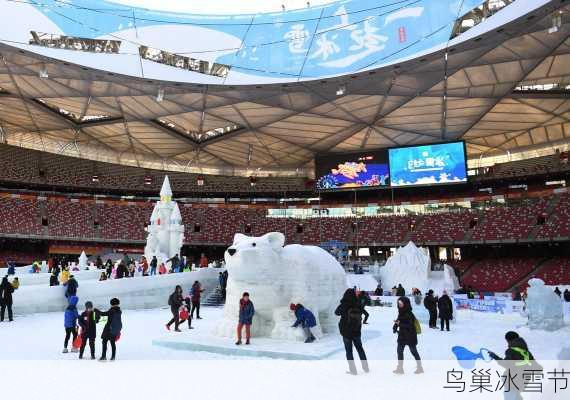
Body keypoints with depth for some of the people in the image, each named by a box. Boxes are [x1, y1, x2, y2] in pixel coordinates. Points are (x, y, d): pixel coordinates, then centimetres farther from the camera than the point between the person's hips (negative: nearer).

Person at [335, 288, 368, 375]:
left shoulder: (343, 306, -19)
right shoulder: (358, 305, -14)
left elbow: (336, 313, 1)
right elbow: (360, 316, 5)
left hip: (346, 332, -3)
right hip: (357, 331, 3)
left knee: (349, 351, 10)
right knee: (360, 349, 20)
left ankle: (353, 370, 12)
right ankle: (366, 368, 26)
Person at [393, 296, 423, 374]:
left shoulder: (409, 314, -21)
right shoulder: (401, 312, 3)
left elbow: (410, 325, -24)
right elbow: (398, 321, 10)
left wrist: (399, 323, -32)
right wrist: (395, 327, -7)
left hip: (410, 336, -8)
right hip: (402, 335, 8)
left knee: (413, 351, 7)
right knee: (399, 351, 9)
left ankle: (420, 367, 23)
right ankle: (400, 368, 19)